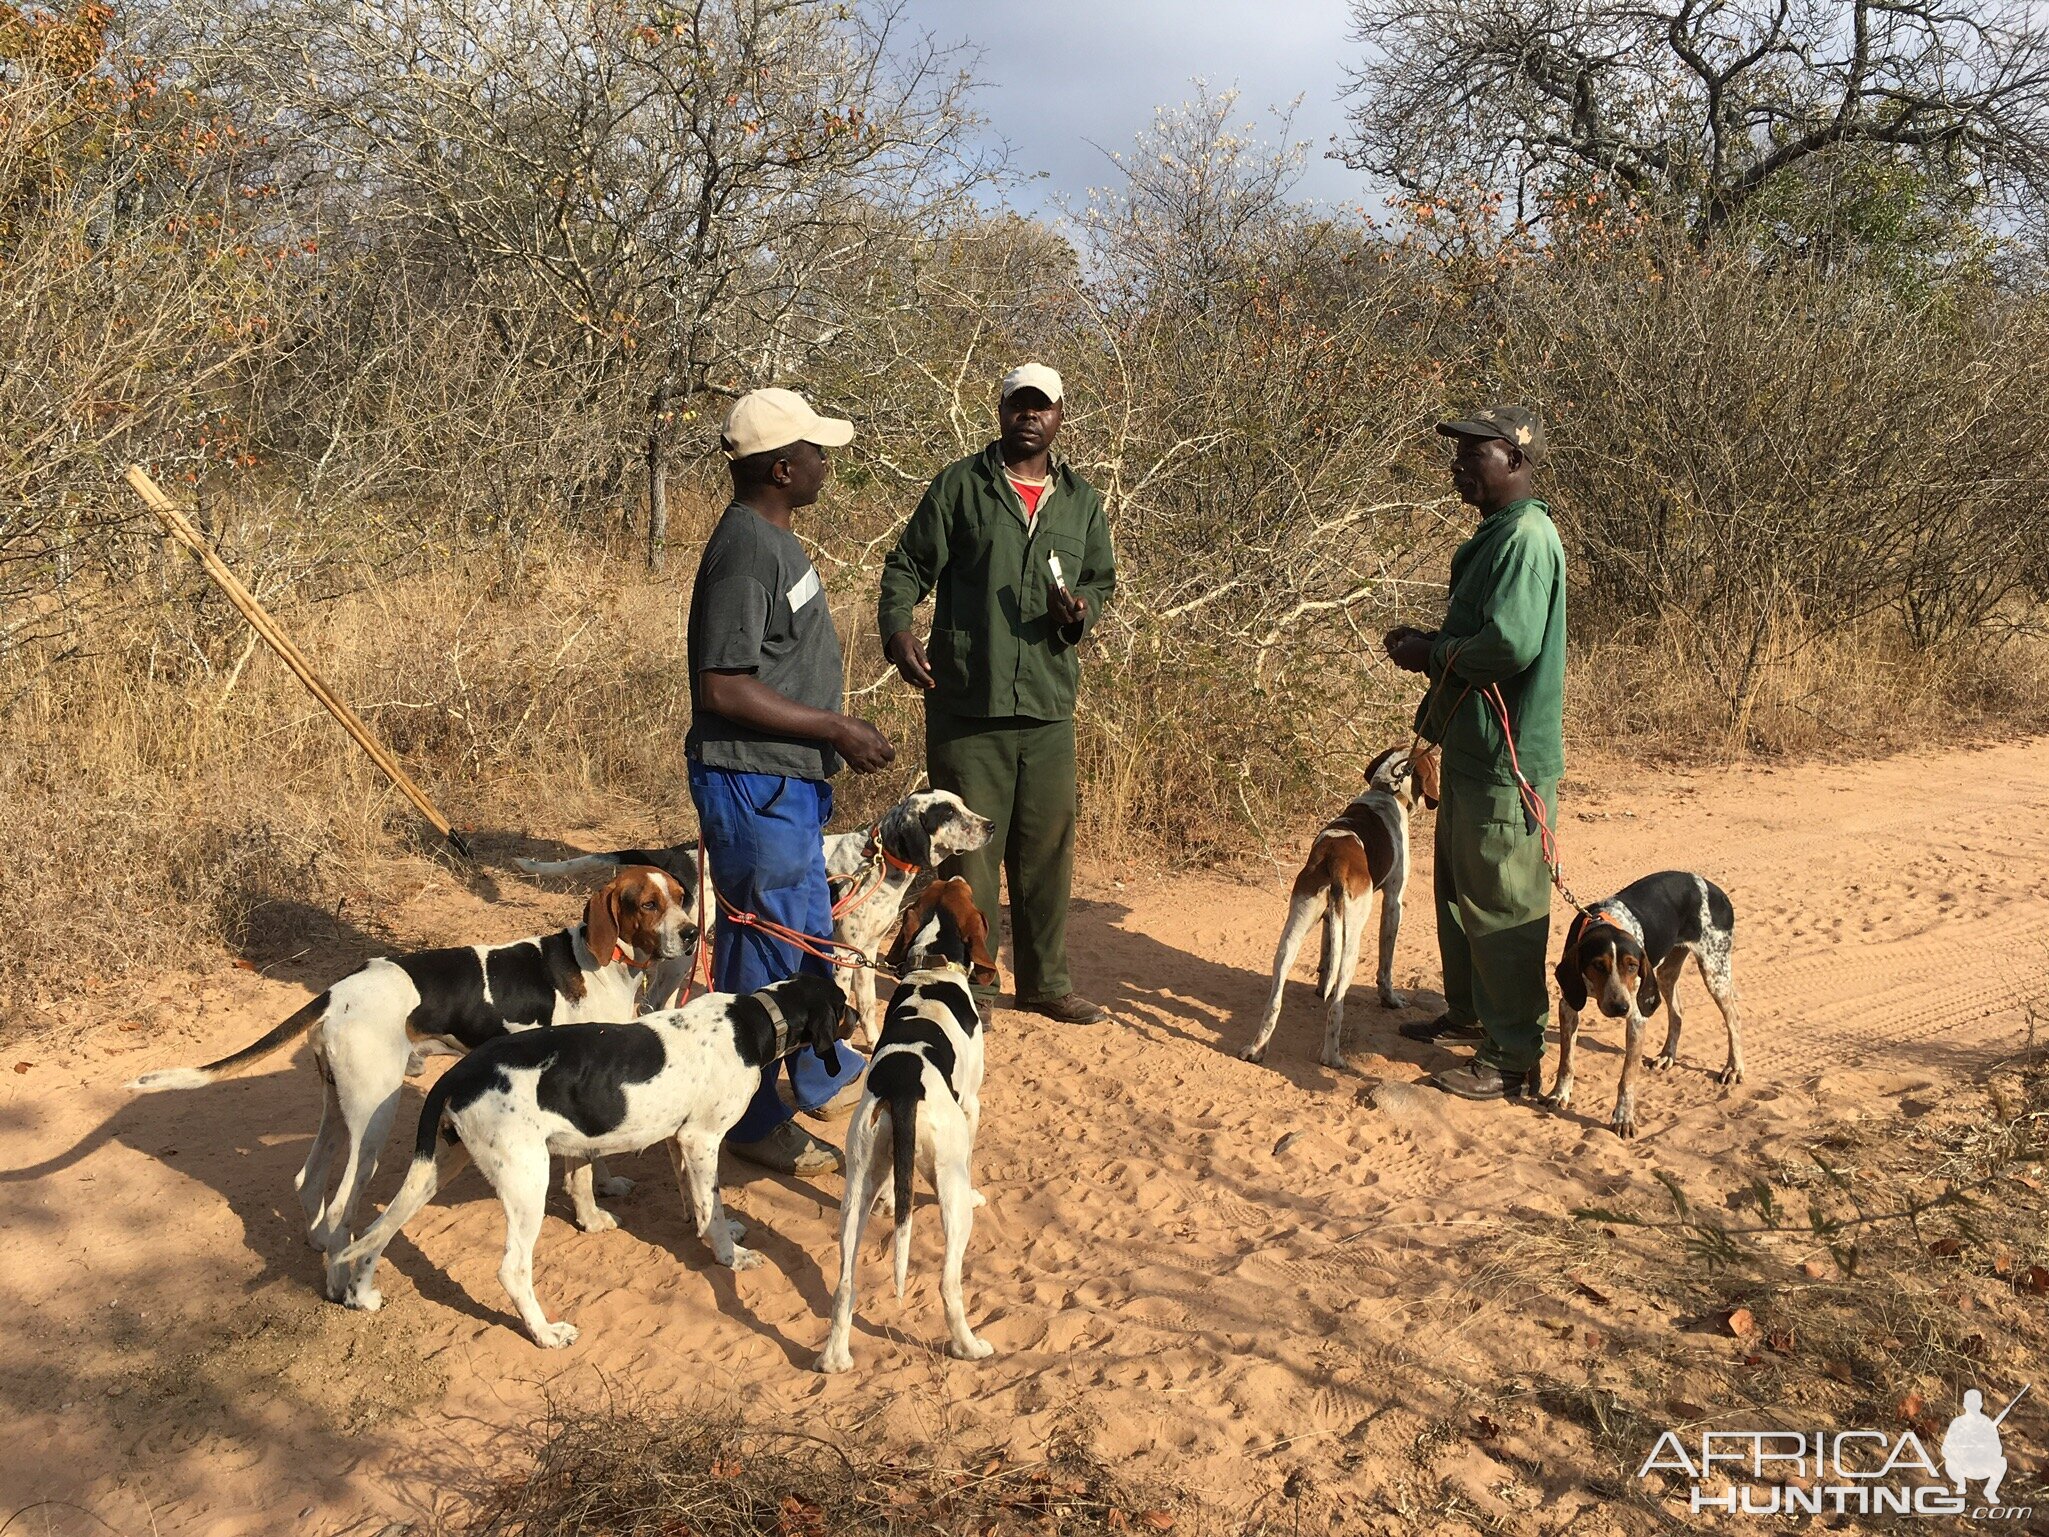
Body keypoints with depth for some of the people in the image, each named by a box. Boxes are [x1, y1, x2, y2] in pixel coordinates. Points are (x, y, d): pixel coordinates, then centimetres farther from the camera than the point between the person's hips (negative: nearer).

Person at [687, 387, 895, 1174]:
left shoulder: (771, 538, 9)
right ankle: (755, 1119, 17)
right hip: (756, 784, -10)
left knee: (809, 932, 23)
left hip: (789, 781, 10)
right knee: (765, 950, 2)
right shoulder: (747, 549, -22)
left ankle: (820, 1072, 41)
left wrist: (835, 734, 17)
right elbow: (722, 688, -26)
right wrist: (836, 728, -21)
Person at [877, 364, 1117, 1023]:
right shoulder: (959, 485, 1)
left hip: (1049, 705, 4)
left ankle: (1046, 982, 26)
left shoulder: (1081, 500, 12)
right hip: (965, 702, -4)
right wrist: (897, 627, -19)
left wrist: (1081, 609, -5)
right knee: (968, 852, 2)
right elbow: (907, 565, 0)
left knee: (1047, 852, 11)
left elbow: (1102, 578, 19)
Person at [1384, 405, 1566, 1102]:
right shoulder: (1495, 535, 15)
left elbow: (1509, 646, -28)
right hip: (1471, 750, 11)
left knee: (1502, 908, -3)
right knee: (1459, 890, 21)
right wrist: (1427, 643, 4)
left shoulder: (1527, 539, -18)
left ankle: (1512, 1058, 7)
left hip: (1506, 761, -11)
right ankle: (1468, 1013, 38)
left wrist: (1431, 653, -13)